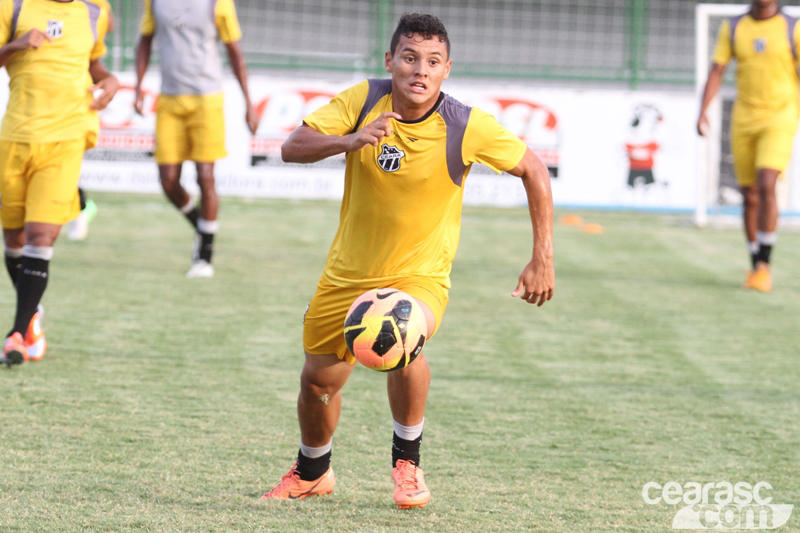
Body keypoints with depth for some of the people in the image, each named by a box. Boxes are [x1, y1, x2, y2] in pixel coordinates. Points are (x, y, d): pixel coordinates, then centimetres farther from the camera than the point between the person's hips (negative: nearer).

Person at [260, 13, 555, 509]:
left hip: (421, 276, -3)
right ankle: (312, 472, 45)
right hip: (349, 272, 3)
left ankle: (408, 463, -10)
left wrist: (543, 259, -8)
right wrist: (349, 140, -38)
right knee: (318, 380, 12)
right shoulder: (364, 100, -13)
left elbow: (533, 170, -7)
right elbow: (293, 147, -18)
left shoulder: (467, 126, -19)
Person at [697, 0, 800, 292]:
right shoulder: (732, 28, 3)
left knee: (766, 186, -19)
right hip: (744, 118, 3)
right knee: (750, 194, 7)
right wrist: (702, 112, -14)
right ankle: (756, 267, 22)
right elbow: (716, 71, 0)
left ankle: (764, 268, -13)